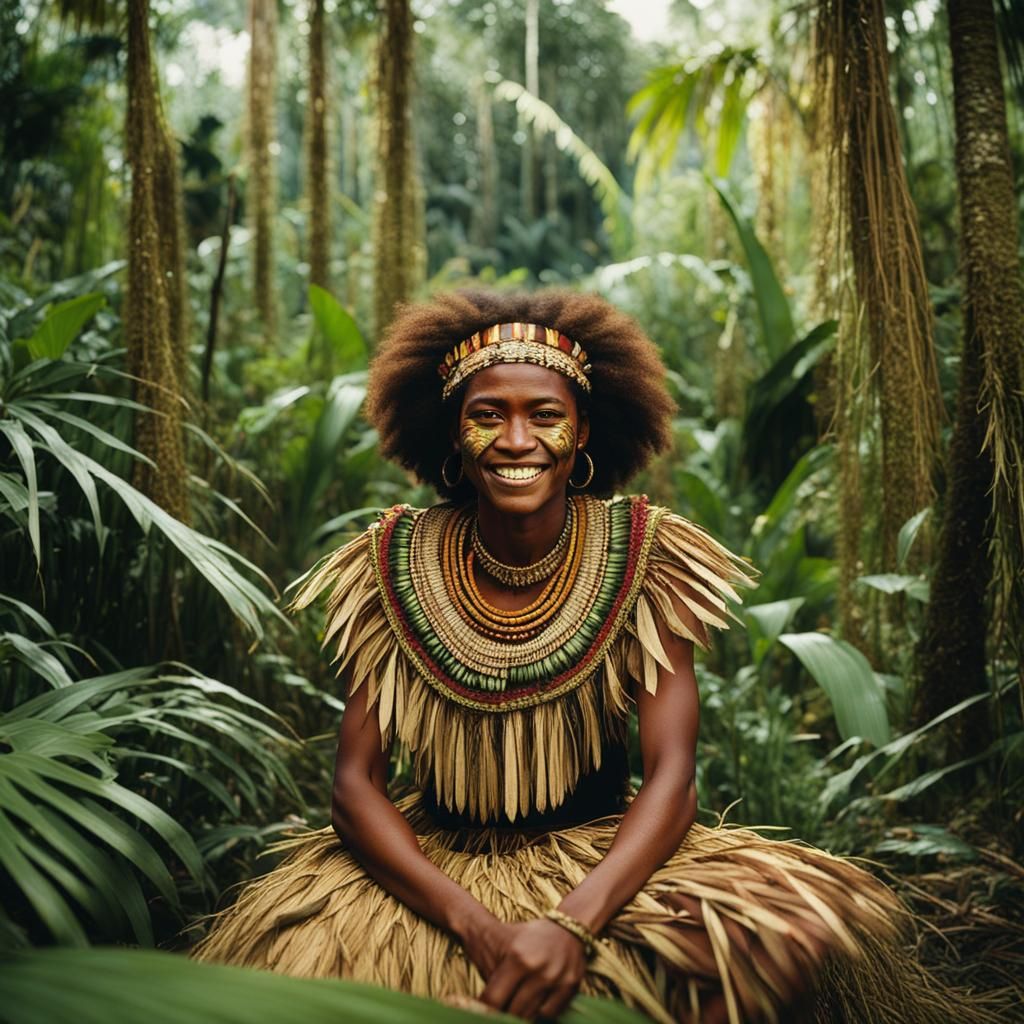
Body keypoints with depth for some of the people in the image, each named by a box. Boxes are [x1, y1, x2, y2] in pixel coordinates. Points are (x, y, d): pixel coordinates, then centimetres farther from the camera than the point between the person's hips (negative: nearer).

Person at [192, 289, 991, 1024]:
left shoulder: (643, 560, -9)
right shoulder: (396, 567, -8)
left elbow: (672, 772, -15)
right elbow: (355, 780, -11)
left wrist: (571, 923, -32)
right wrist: (480, 928, -27)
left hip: (602, 855, 0)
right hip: (434, 859, 0)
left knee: (798, 936, -27)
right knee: (297, 955, -30)